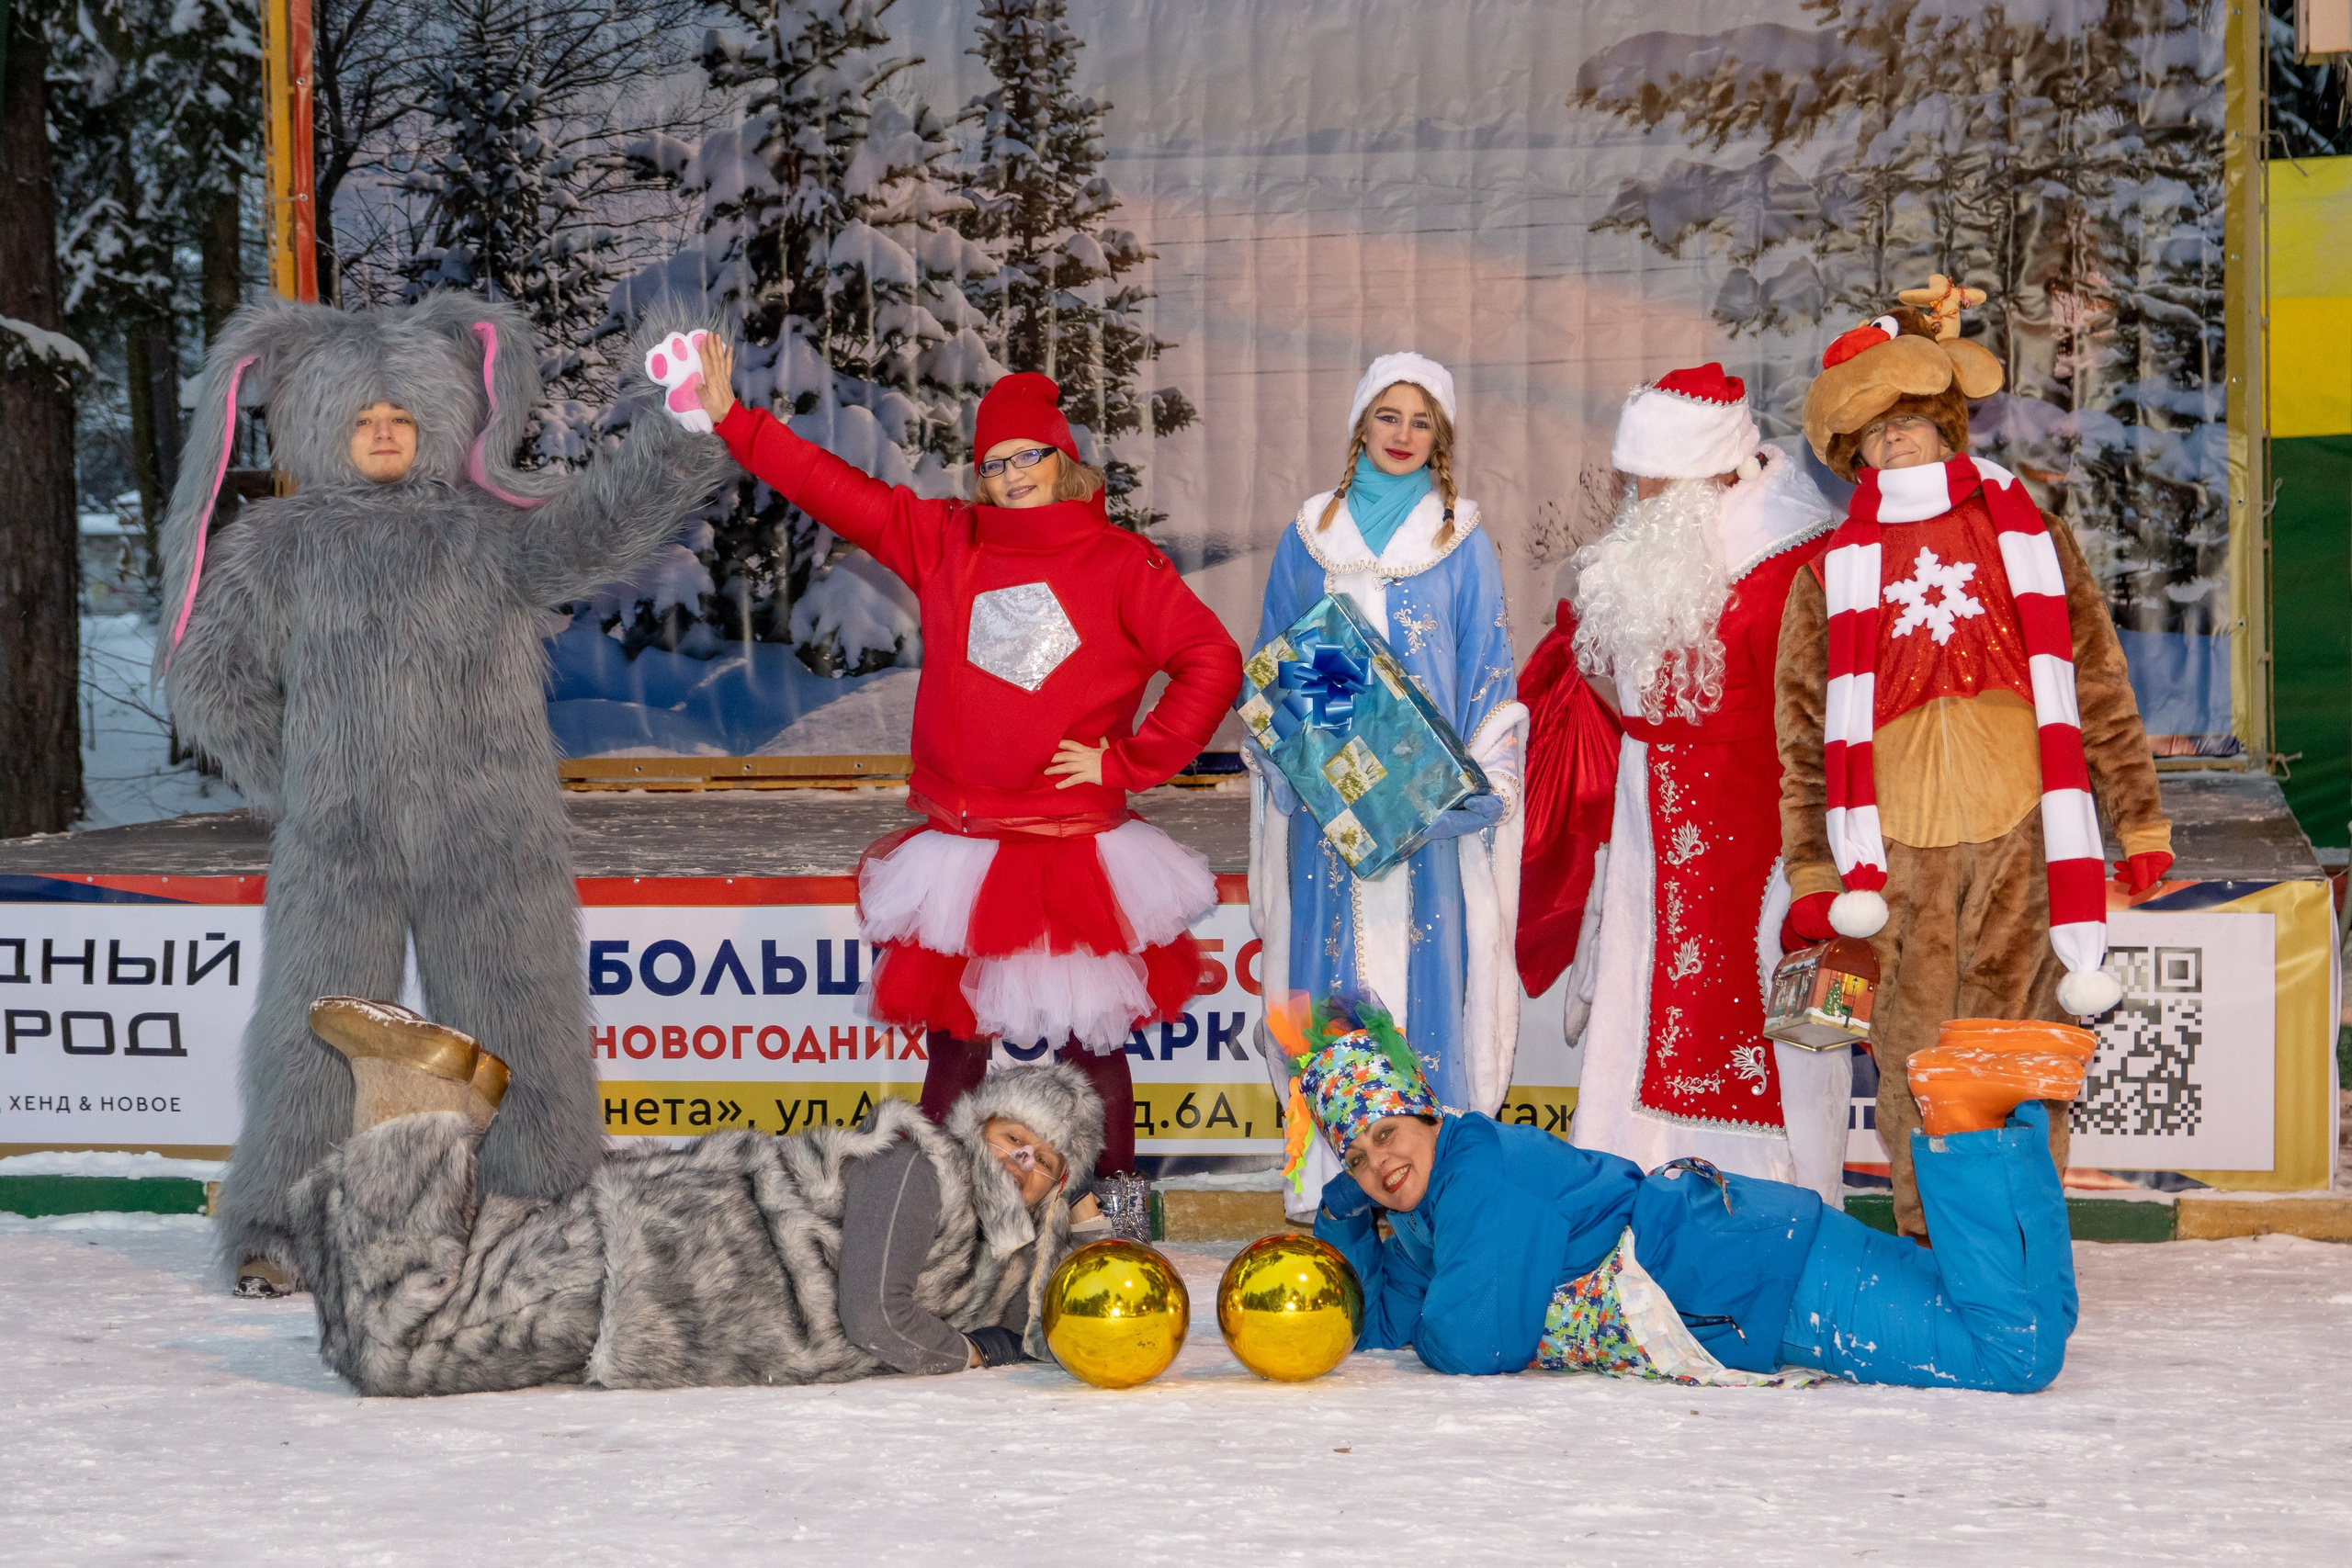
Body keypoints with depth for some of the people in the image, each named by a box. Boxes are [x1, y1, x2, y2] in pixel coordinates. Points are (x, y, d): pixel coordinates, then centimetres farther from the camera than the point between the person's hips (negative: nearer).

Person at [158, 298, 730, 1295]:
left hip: (487, 837, 0)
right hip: (337, 841, 0)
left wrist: (678, 448, -25)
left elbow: (597, 527, -10)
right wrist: (286, 781, 8)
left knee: (514, 1023, 2)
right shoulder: (280, 545, 9)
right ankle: (276, 1233, 10)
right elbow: (208, 675, 14)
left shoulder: (491, 529, 7)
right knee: (319, 1030, 1)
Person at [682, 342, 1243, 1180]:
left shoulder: (1120, 563, -1)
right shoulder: (944, 542, 7)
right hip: (961, 854, 3)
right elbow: (835, 490, 9)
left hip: (1079, 858, -3)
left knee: (1093, 1044, 3)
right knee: (953, 1041, 6)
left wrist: (1132, 761, -3)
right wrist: (732, 419, 6)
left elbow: (1212, 662, 0)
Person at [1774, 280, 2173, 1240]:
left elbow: (2099, 686, 14)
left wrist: (2139, 820, 11)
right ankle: (1931, 1243, 7)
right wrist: (1812, 871, 7)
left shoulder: (2030, 538, 12)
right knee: (1915, 1050, -2)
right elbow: (1803, 726, 11)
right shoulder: (1834, 570, 11)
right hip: (1898, 838, 0)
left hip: (2019, 826, 0)